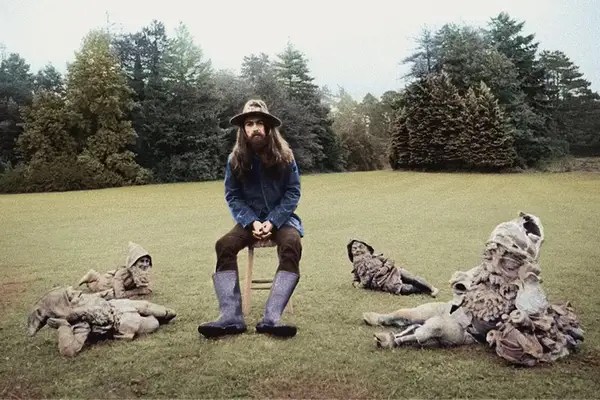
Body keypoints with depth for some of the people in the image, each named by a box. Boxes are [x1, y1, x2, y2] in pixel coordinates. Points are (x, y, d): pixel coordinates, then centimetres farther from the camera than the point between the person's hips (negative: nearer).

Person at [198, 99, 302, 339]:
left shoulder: (284, 156, -5)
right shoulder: (235, 159, -2)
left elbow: (293, 192, -5)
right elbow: (232, 196, -1)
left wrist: (273, 221, -18)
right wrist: (251, 222, -17)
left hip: (281, 218, -1)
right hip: (251, 220, 2)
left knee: (291, 245, -34)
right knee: (224, 245, -27)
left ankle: (271, 318, -39)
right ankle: (231, 317, -30)